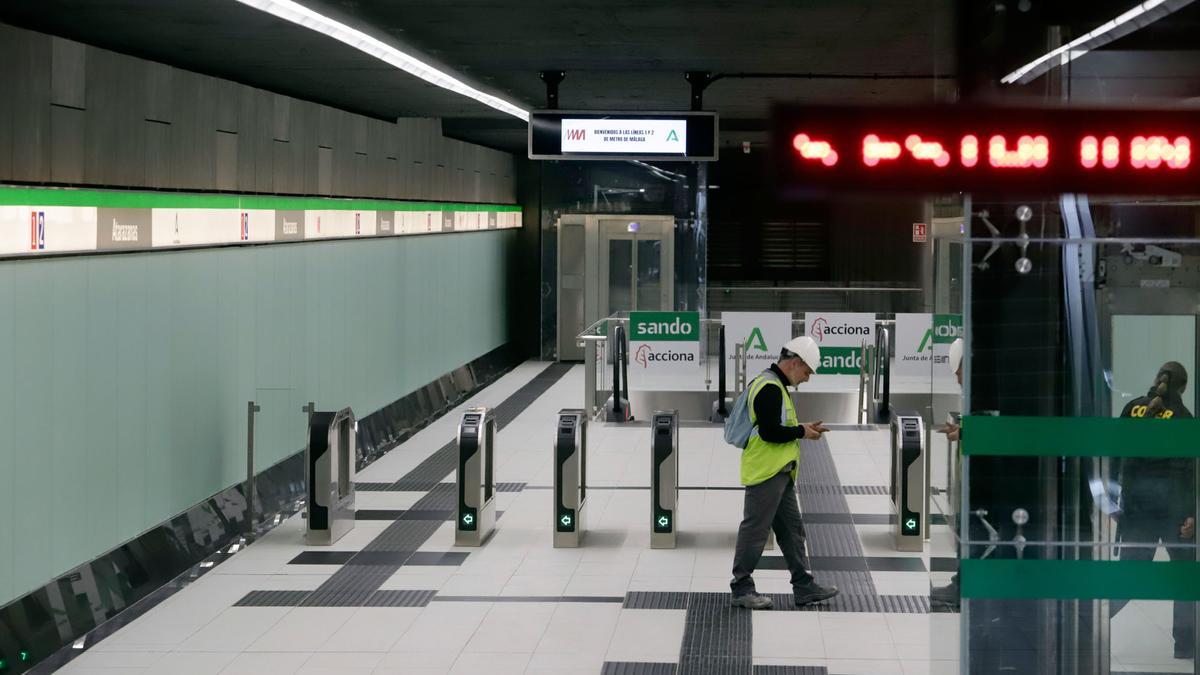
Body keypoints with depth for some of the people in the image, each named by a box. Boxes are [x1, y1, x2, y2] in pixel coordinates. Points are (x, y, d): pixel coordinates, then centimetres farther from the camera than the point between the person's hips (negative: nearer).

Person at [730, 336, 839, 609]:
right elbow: (769, 432, -23)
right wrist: (802, 432, -11)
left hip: (780, 474, 11)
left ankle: (804, 586, 17)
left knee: (792, 530, 12)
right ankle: (741, 589, 3)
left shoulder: (775, 386, 18)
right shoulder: (769, 388, -17)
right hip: (765, 473, -11)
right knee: (755, 530, -4)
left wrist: (803, 428, 11)